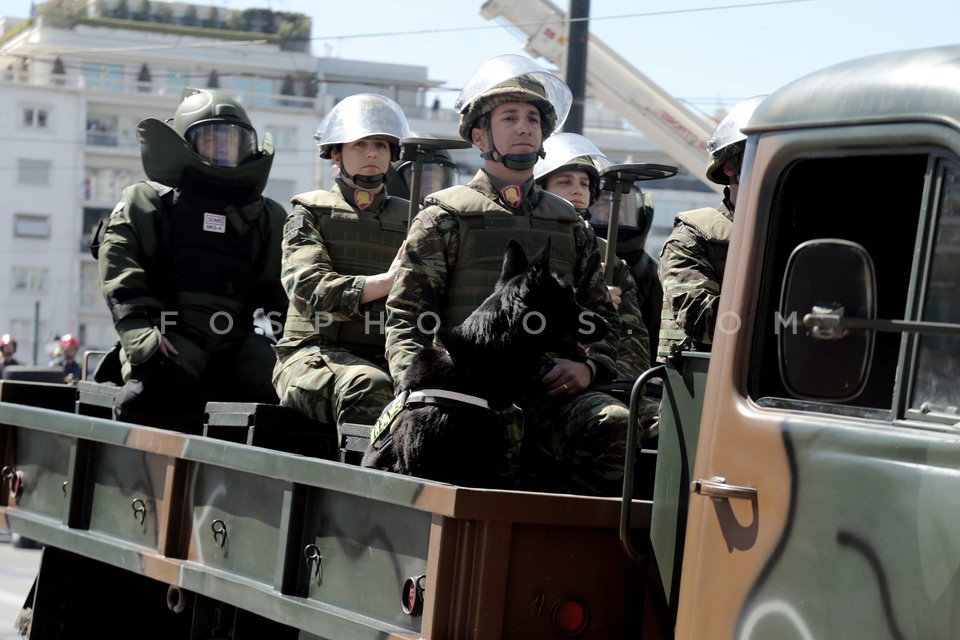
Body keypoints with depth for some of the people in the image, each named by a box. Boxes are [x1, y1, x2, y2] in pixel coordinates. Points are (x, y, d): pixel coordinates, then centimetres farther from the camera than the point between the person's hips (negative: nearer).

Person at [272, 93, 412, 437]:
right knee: (367, 384, -38)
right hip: (313, 355, -3)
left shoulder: (409, 219, 22)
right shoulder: (311, 212, 12)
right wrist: (385, 282, -18)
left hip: (389, 357, 3)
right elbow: (308, 289, -6)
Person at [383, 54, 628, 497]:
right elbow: (405, 315, 8)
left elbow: (603, 316, 27)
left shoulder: (568, 223, 25)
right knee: (500, 422, -39)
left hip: (552, 390, 4)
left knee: (614, 425, -30)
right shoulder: (444, 216, 13)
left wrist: (586, 365, 4)